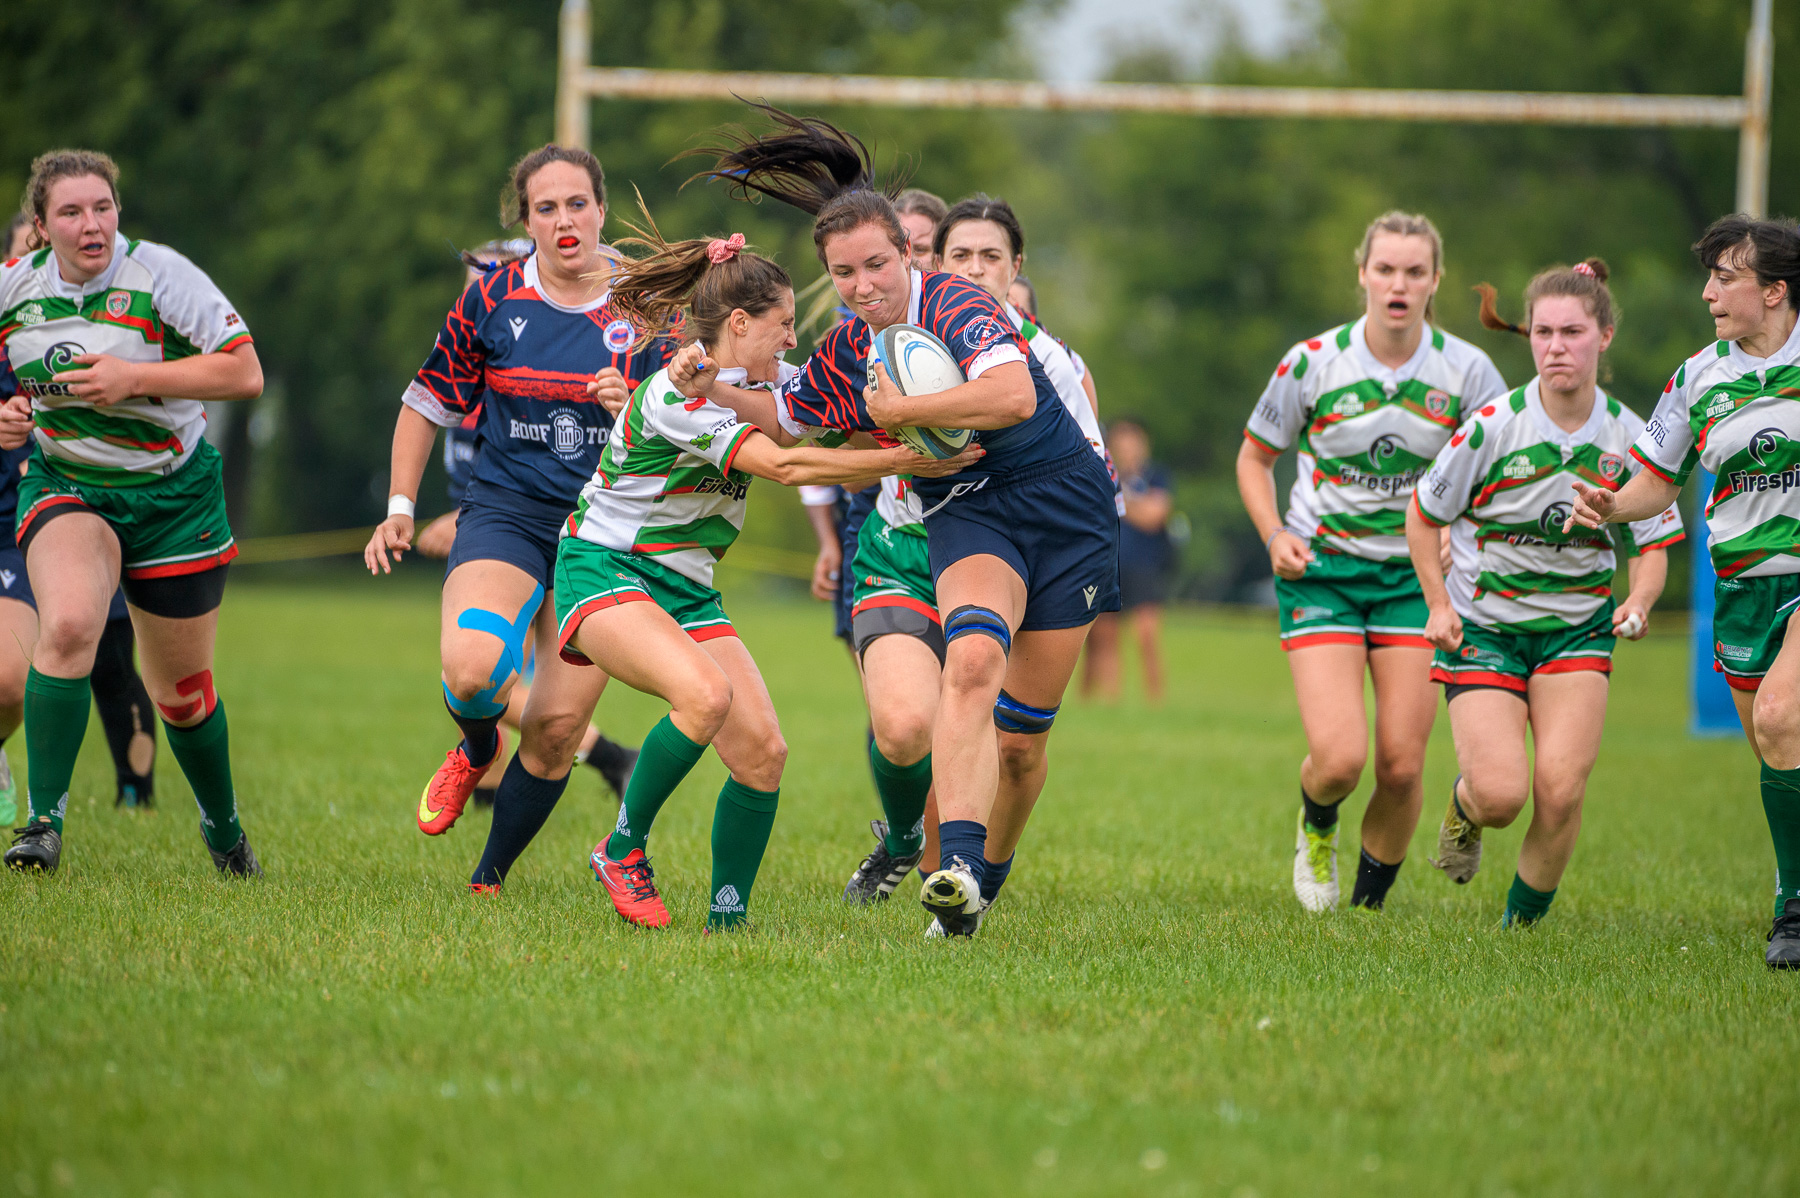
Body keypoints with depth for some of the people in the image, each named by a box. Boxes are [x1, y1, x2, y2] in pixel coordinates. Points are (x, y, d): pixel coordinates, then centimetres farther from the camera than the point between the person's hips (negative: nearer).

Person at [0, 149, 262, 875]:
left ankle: (223, 828, 36)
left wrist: (136, 378, -26)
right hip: (65, 486, 1)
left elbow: (245, 373, -19)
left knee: (181, 693, 9)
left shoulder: (160, 274, -17)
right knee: (68, 626, -30)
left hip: (174, 496, -1)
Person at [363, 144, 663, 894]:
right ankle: (477, 749, 10)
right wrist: (400, 508, 6)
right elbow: (430, 402, 11)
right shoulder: (492, 299, 0)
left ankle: (489, 880, 16)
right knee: (471, 669, -28)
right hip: (506, 514, -1)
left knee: (558, 726, -3)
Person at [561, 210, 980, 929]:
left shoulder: (761, 379, 2)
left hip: (686, 586, 8)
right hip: (603, 570, -8)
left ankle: (726, 920, 3)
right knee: (705, 694, -34)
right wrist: (902, 461, -28)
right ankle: (623, 849, -14)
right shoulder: (671, 400, -24)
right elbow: (782, 465, -29)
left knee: (763, 751, -9)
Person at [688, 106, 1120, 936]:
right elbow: (786, 422, 22)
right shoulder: (845, 353, 2)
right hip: (965, 515, 3)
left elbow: (1016, 395, -35)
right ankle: (956, 865, -43)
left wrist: (900, 410, -24)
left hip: (1064, 508, -3)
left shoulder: (955, 306, -17)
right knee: (972, 661, -31)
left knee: (1021, 738, 2)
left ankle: (987, 878, 28)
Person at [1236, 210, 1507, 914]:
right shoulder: (1312, 363, -7)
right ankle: (1316, 825, 22)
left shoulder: (1465, 370, -5)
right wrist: (1275, 535, -8)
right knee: (1340, 758, -16)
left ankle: (1371, 901, 19)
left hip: (1416, 573, 1)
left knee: (1401, 765, -6)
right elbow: (1254, 457, 8)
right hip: (1321, 570, -1)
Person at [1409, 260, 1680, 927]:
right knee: (1501, 792, -16)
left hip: (1578, 631, 2)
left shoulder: (1629, 438, -7)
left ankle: (1523, 923, 10)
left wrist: (1639, 603, -18)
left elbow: (1652, 548, 2)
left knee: (1561, 791, -15)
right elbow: (1423, 514, 0)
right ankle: (1465, 808, 23)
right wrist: (1438, 604, -8)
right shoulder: (1492, 427, -14)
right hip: (1483, 627, -2)